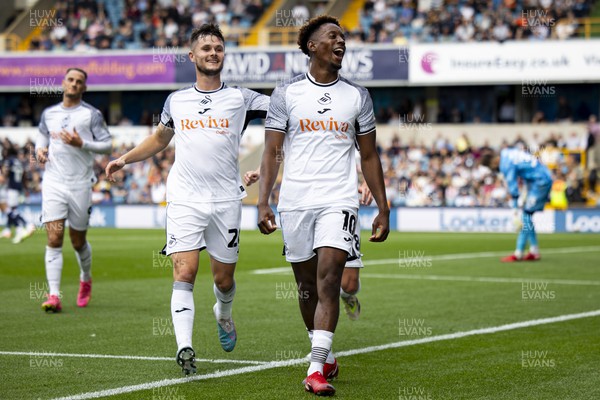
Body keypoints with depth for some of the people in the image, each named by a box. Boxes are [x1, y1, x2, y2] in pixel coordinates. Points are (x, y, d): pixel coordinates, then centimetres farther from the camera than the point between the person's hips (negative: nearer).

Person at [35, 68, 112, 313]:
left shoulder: (91, 115, 1)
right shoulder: (49, 114, 12)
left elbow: (107, 145, -2)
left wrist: (82, 143, -17)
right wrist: (40, 149, 5)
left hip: (80, 184, -2)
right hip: (53, 183, 2)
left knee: (78, 241, 8)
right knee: (54, 239, -11)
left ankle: (85, 280, 38)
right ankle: (54, 296, -15)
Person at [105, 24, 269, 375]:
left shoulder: (240, 98, 5)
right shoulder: (176, 101, 12)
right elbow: (160, 139, 29)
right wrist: (125, 159, 20)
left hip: (226, 201, 0)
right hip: (185, 200, 0)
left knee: (224, 279, 10)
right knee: (184, 273, -14)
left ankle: (224, 315, 43)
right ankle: (185, 347, -21)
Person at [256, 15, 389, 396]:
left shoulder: (357, 95, 9)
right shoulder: (286, 93, 4)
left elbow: (369, 155, 13)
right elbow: (272, 152, 3)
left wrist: (383, 209, 10)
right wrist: (263, 202, -7)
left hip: (339, 201, 0)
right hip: (295, 202, 1)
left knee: (329, 281, -14)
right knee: (308, 285, 9)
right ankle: (326, 355, 28)